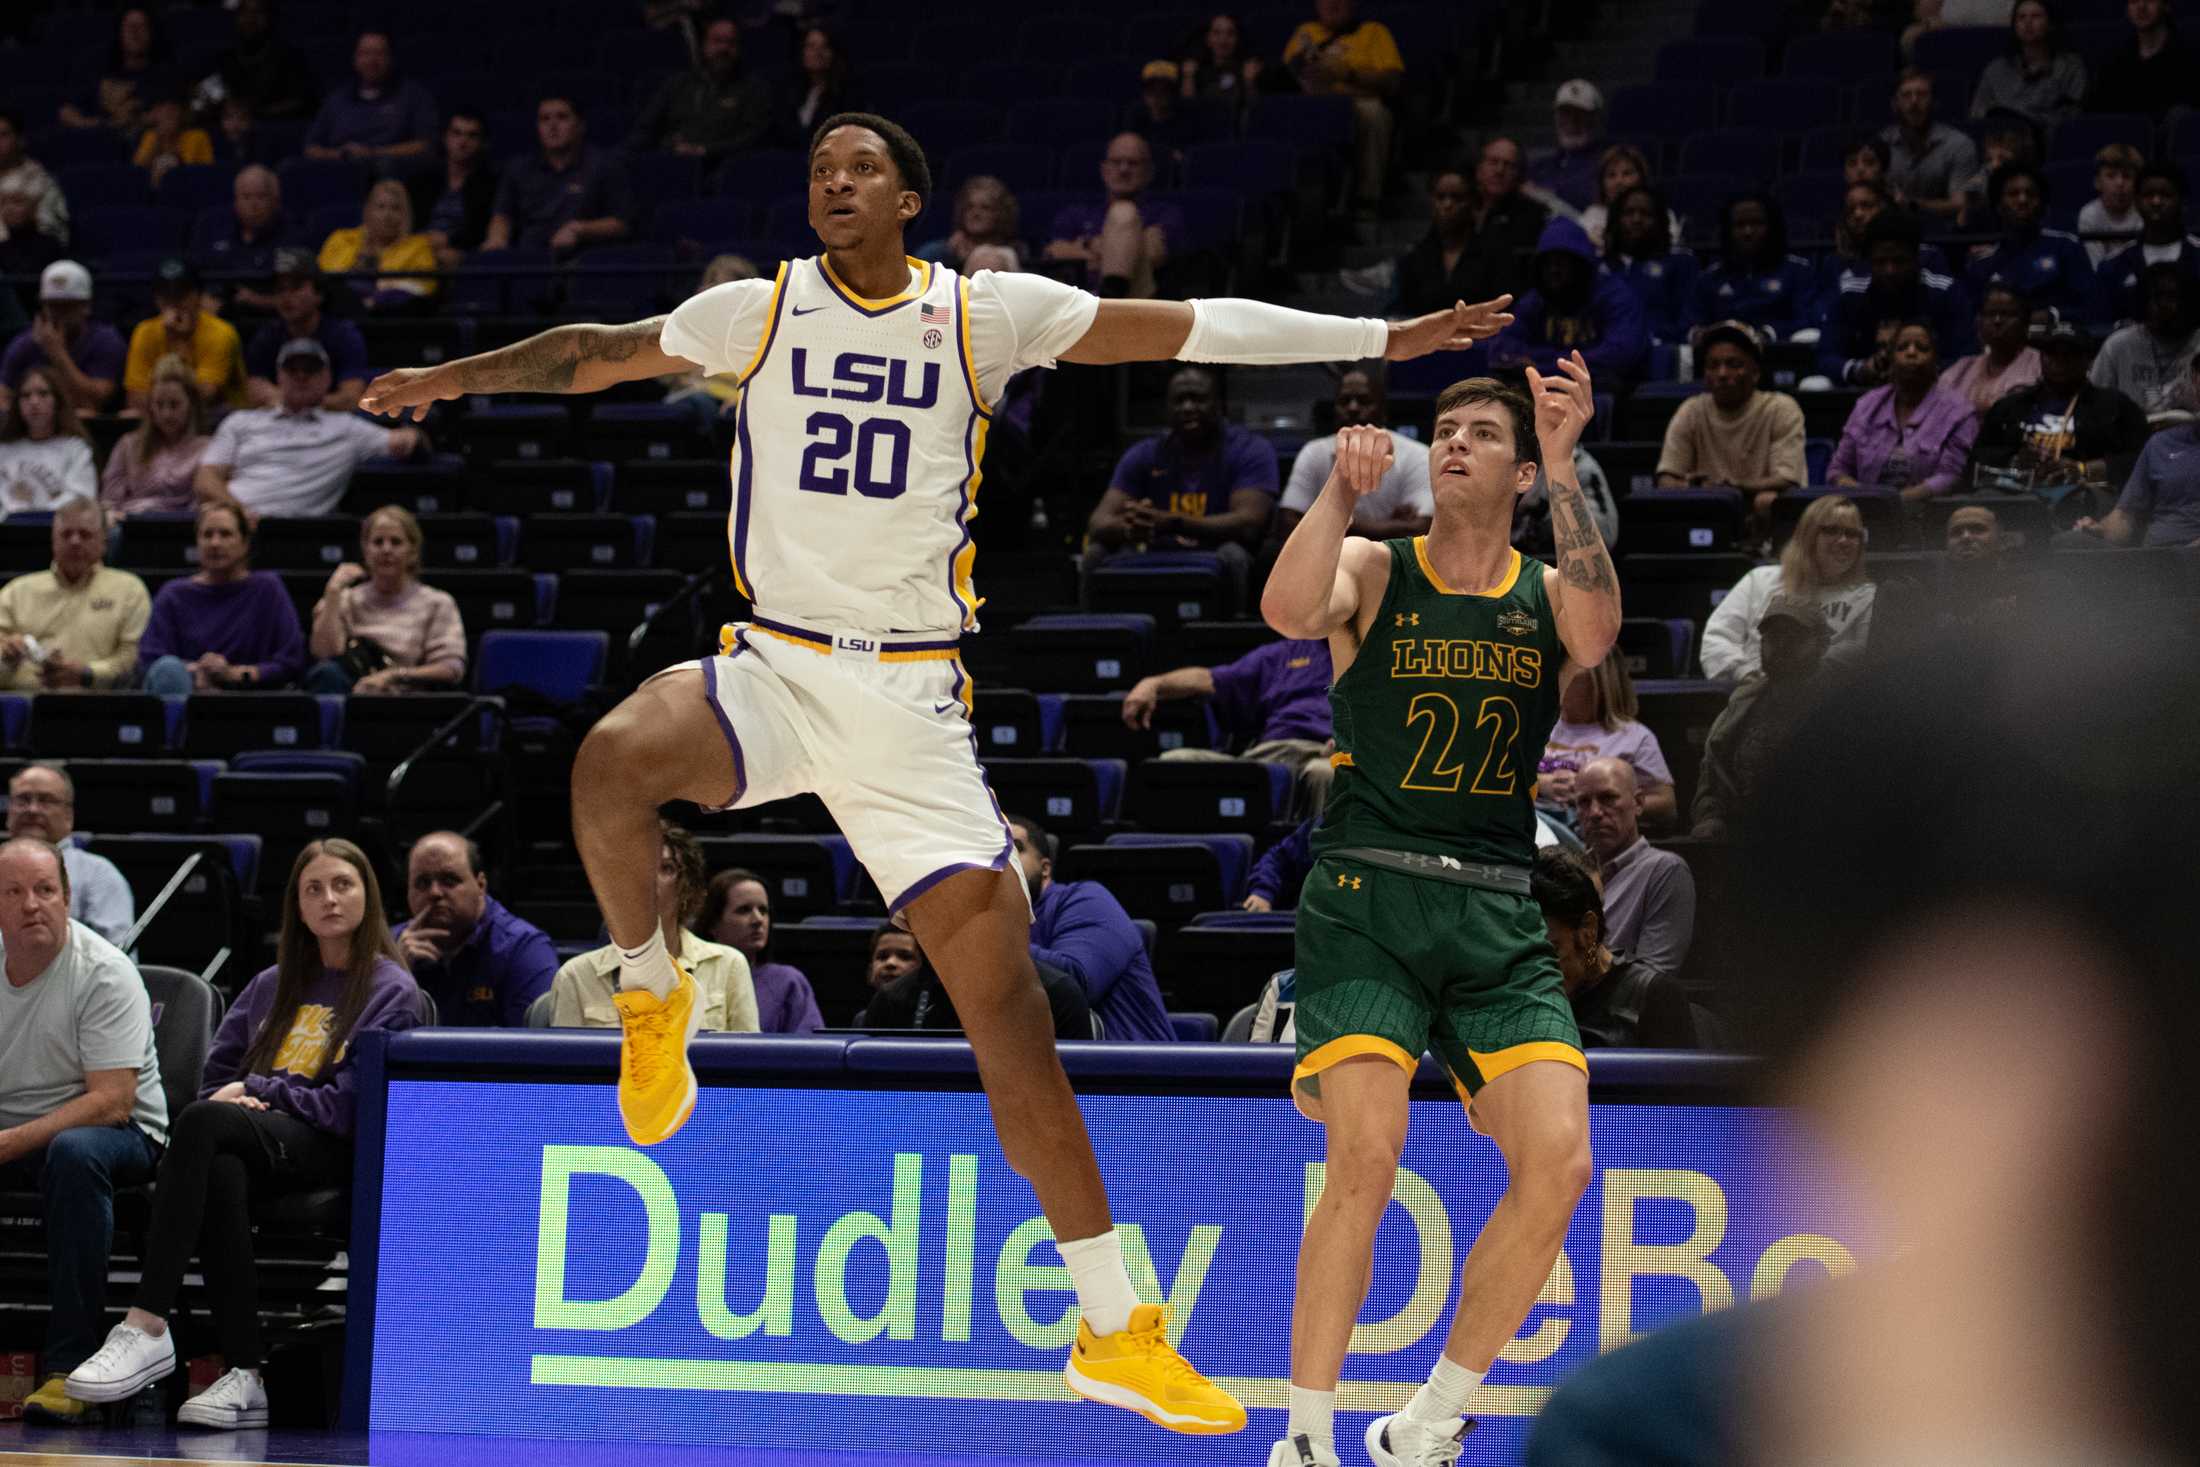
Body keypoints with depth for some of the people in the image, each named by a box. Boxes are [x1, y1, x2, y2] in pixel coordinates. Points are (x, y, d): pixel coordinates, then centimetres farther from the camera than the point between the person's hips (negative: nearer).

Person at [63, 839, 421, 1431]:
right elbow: (216, 1077, 24)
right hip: (249, 1144, 5)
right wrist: (237, 1100, 1)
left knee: (201, 1123, -34)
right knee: (219, 1173, -36)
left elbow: (350, 1105, -5)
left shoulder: (391, 992, 6)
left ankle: (147, 1327, -43)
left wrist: (257, 1090, -3)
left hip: (330, 1148, -5)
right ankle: (244, 1374, -42)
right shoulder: (272, 987, 25)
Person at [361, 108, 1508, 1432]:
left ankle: (1116, 1331, 1)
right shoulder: (757, 313, 5)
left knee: (1005, 991, -5)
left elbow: (1186, 328, 2)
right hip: (774, 672, 0)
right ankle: (653, 995, -3)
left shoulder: (986, 313, 2)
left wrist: (1384, 339, 1)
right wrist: (455, 377, 9)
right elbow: (597, 356, 18)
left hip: (912, 702, 0)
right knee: (614, 759, -34)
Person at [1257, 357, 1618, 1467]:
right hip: (1367, 894, -3)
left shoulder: (1545, 595, 13)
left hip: (1498, 917, 3)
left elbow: (1595, 634, -12)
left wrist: (1563, 467, -18)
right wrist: (1344, 485, -24)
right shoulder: (1373, 572, 7)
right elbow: (1289, 610, -15)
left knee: (1558, 1165, -10)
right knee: (1367, 1155, -20)